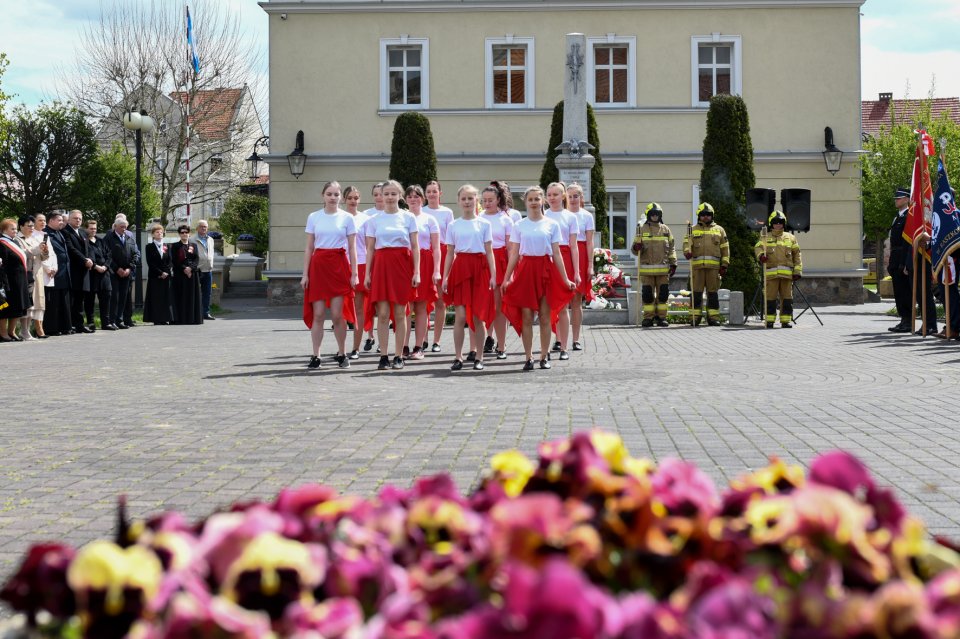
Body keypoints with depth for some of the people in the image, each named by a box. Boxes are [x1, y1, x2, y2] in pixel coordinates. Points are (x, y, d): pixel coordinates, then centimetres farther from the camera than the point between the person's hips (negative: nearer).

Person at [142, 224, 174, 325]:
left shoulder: (166, 247, 13)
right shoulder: (149, 247, 1)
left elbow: (170, 261, 7)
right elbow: (150, 263, -6)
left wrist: (166, 272, -8)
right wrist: (160, 273, -13)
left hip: (166, 276, 4)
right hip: (154, 277, -4)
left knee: (166, 297, 1)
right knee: (156, 297, -4)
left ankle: (165, 319, 4)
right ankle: (157, 319, -3)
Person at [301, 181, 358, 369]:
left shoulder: (347, 218, 4)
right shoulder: (313, 217, 8)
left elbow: (352, 248, 5)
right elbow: (309, 248, 9)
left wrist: (354, 274, -1)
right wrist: (305, 274, 3)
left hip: (339, 266, -1)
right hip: (318, 265, 1)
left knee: (337, 314, -2)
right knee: (318, 314, -2)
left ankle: (342, 354, 12)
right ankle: (315, 356, 2)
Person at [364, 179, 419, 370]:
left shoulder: (408, 218, 4)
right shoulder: (374, 220, 8)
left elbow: (415, 247, 3)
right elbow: (370, 249, 8)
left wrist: (416, 272, -4)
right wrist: (367, 273, 2)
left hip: (402, 265, -1)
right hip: (381, 265, 1)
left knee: (400, 313, 1)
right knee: (382, 313, -3)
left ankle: (399, 356, 8)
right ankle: (383, 357, 1)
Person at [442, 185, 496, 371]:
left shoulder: (484, 224, 5)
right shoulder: (453, 226, 8)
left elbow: (489, 252, 4)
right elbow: (450, 254, 9)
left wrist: (493, 275, -4)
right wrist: (445, 277, 2)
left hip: (479, 268, -1)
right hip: (460, 268, 1)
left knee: (478, 316, 1)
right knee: (460, 315, -5)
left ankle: (479, 357, 9)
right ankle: (458, 357, 1)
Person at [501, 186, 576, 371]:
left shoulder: (552, 225, 4)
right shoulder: (519, 226, 6)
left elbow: (556, 254, 4)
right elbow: (514, 254, 6)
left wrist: (565, 279, -1)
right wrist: (506, 279, 1)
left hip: (546, 270, 0)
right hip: (526, 270, 0)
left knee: (545, 316, 2)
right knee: (526, 316, 0)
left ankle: (544, 356, 11)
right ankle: (528, 357, 5)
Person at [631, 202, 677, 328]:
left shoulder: (665, 229, 11)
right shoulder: (642, 229, 6)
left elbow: (671, 249, 12)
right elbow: (635, 250, 5)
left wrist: (673, 263, 4)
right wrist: (636, 248, -18)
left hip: (663, 269, 1)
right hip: (646, 268, -1)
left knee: (662, 294, 1)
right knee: (647, 294, -1)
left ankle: (661, 317, 8)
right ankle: (648, 318, 5)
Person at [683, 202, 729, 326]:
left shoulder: (719, 230, 16)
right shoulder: (693, 230, 14)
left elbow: (725, 248, 14)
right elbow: (687, 242, -1)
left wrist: (724, 265, 5)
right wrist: (687, 251, -24)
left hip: (714, 266, 1)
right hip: (697, 265, -1)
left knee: (713, 292, 1)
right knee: (697, 292, -2)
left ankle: (713, 317, 5)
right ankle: (695, 317, 1)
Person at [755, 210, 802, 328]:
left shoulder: (790, 238, 16)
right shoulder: (765, 238, 13)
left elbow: (797, 255, 14)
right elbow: (758, 247, -4)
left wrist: (797, 271, 5)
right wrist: (761, 255, -28)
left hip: (787, 273, 1)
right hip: (770, 273, -1)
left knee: (787, 298, 0)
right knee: (770, 298, -2)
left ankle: (786, 320, 5)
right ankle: (770, 320, 3)